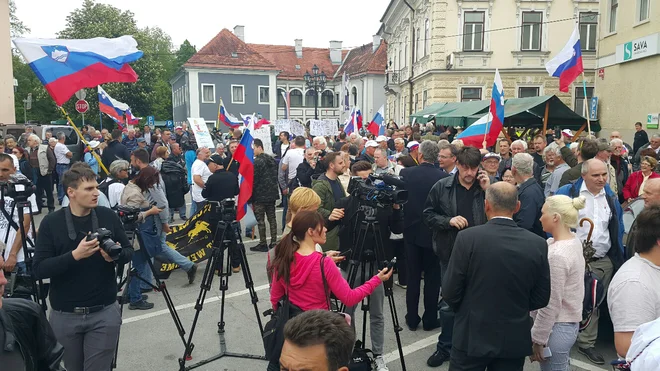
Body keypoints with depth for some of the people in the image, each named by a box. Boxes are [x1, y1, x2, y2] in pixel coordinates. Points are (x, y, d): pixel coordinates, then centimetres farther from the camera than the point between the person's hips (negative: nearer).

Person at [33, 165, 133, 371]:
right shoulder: (51, 223, -7)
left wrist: (117, 255, -18)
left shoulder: (108, 216, -3)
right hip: (64, 315, 1)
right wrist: (74, 255, -26)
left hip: (104, 312, 0)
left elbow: (129, 251, 4)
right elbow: (38, 270, -11)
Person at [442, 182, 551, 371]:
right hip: (515, 340, 3)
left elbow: (450, 292, -11)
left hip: (472, 336, -3)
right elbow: (541, 298, 1)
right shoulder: (538, 244, -8)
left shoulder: (467, 238, -17)